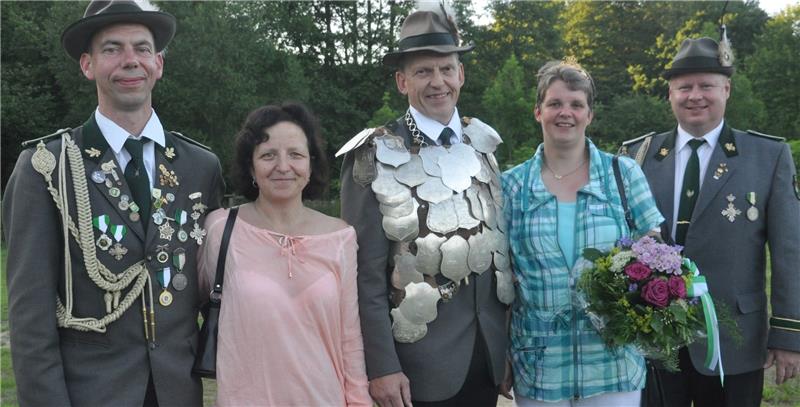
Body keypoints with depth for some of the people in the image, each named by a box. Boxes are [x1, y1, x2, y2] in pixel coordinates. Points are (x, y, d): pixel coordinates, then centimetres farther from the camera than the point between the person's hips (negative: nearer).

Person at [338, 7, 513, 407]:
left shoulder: (483, 144, 6)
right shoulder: (376, 157, -10)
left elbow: (500, 239, 12)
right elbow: (366, 273, -11)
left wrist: (510, 339, 12)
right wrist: (381, 367, -14)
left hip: (488, 354, 5)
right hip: (420, 362, -5)